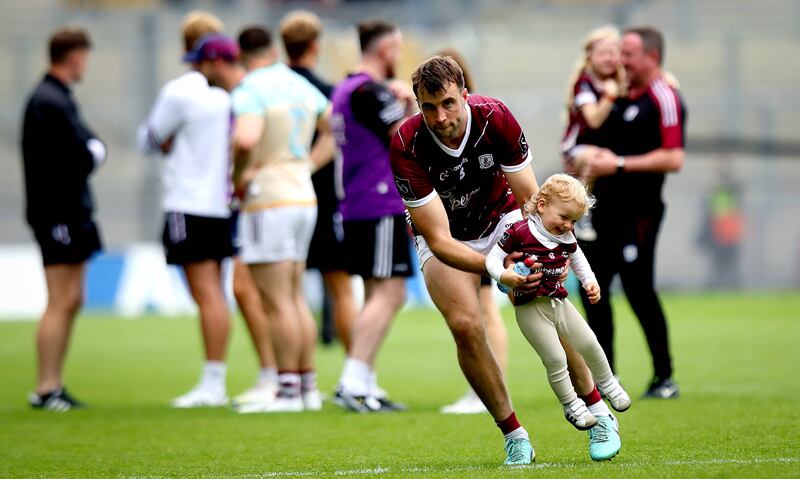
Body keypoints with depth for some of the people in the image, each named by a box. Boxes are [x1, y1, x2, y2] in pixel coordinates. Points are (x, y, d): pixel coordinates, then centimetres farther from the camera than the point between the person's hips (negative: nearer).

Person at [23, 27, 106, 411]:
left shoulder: (54, 98, 17)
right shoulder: (51, 102, -16)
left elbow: (90, 149, 16)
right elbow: (85, 157, -21)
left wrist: (91, 151, -4)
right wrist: (93, 152, -2)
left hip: (70, 211, 10)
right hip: (58, 213, -10)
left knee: (71, 301, 13)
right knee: (59, 304, -8)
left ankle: (54, 385, 18)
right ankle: (45, 390, -4)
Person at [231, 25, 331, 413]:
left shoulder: (250, 90, -14)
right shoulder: (301, 86, 10)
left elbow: (245, 139, -32)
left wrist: (239, 175, -15)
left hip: (268, 202, -8)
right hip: (304, 196, 8)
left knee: (277, 302, -5)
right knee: (295, 297, 14)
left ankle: (288, 391, -4)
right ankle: (308, 387, 15)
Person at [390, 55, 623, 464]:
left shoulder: (495, 117, -26)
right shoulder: (406, 147, -32)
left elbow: (530, 198, -16)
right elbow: (439, 239, -32)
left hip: (502, 218, 2)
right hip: (446, 239, -1)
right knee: (465, 326, -21)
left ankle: (599, 413, 4)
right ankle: (514, 435, -8)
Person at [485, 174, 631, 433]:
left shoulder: (566, 237, 4)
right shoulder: (519, 232, -15)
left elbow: (577, 258, 23)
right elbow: (493, 257, -12)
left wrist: (589, 281, 9)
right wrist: (503, 275, -30)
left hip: (559, 302, 6)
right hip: (531, 308, -6)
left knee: (589, 344, 9)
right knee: (555, 358, -9)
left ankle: (606, 383, 36)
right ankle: (571, 406, 7)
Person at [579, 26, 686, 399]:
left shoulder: (664, 99, -12)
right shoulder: (623, 95, 15)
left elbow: (673, 159, -21)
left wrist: (619, 164, -20)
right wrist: (594, 162, 10)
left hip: (638, 211, -9)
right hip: (607, 207, 9)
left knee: (638, 291, -7)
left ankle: (665, 379, 3)